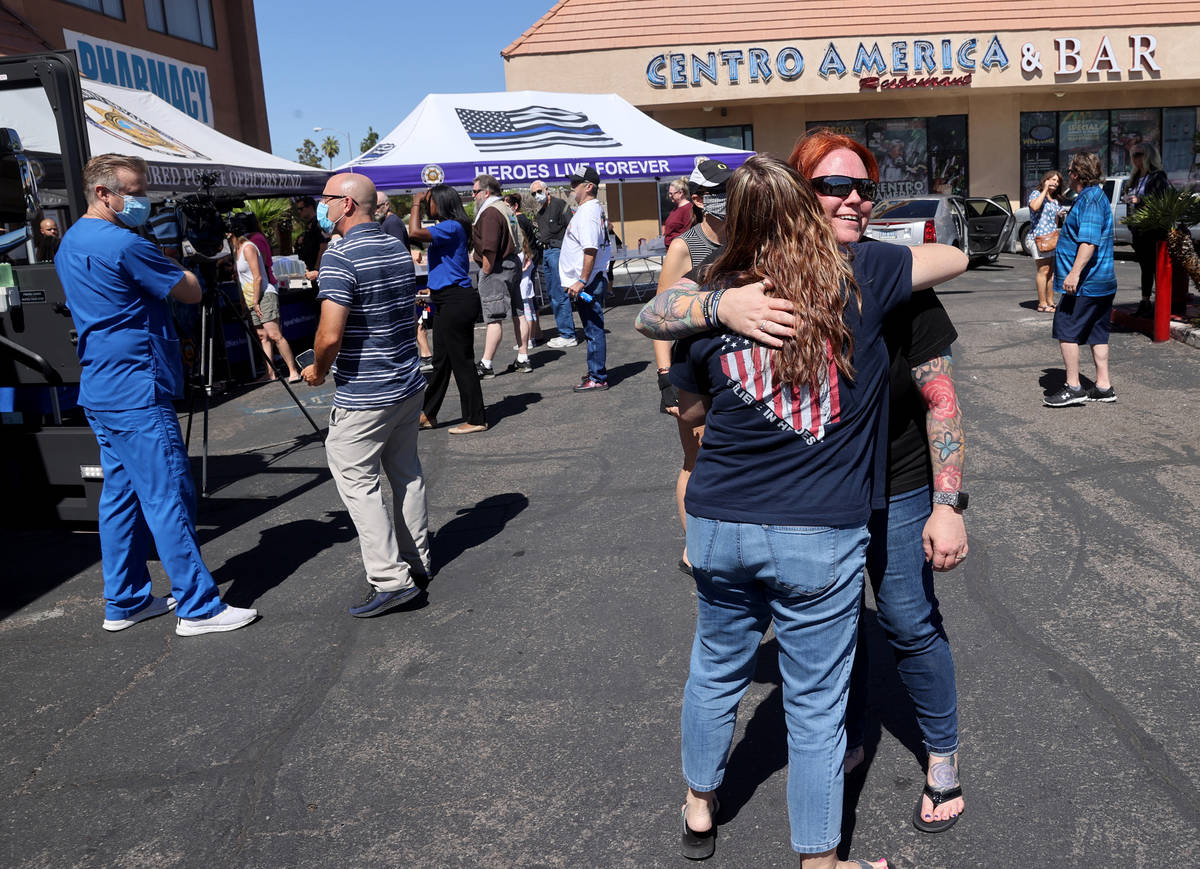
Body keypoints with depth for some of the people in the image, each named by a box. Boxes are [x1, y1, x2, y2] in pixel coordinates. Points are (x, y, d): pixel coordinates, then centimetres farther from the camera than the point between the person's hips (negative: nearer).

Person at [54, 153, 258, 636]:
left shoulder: (70, 243, 15)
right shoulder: (123, 245, -16)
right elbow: (191, 293, -9)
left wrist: (156, 258, 16)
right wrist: (168, 257, 9)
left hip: (99, 392, 10)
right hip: (136, 395, -10)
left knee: (122, 494, 14)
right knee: (169, 497, -6)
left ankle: (124, 603, 22)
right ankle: (198, 607, -2)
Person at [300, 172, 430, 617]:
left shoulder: (340, 257, -18)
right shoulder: (399, 249, 8)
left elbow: (330, 335, -25)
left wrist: (317, 371, -5)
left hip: (364, 396, -8)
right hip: (409, 384, 9)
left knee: (356, 481, 1)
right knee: (406, 473, 17)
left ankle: (390, 579, -1)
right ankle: (416, 563, 27)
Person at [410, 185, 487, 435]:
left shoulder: (451, 227, -16)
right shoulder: (447, 228, 16)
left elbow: (415, 233, -29)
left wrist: (417, 203, -14)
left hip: (457, 302, -11)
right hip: (447, 301, 11)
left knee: (461, 361, -4)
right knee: (441, 360, 16)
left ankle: (475, 420, 4)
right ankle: (428, 414, 26)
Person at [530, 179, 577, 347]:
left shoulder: (559, 205, -7)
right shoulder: (541, 212, 19)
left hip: (558, 252, -9)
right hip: (546, 252, 9)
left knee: (559, 295, -11)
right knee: (552, 295, 10)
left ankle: (568, 336, -8)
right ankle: (563, 332, 16)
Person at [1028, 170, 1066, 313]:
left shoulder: (1056, 200, 20)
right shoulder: (1036, 194, 0)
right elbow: (1035, 207, -23)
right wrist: (1045, 190, -13)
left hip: (1053, 237, 7)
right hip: (1039, 237, -7)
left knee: (1052, 271, 6)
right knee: (1044, 270, -10)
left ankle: (1050, 302, 12)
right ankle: (1042, 304, -8)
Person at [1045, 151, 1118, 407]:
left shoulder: (1090, 199, -16)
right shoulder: (1095, 197, 17)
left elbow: (1090, 241, -26)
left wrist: (1075, 273, -29)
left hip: (1085, 282, -10)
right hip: (1103, 281, 10)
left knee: (1066, 331, -5)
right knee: (1097, 333, 12)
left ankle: (1073, 387, -2)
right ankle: (1103, 386, 16)